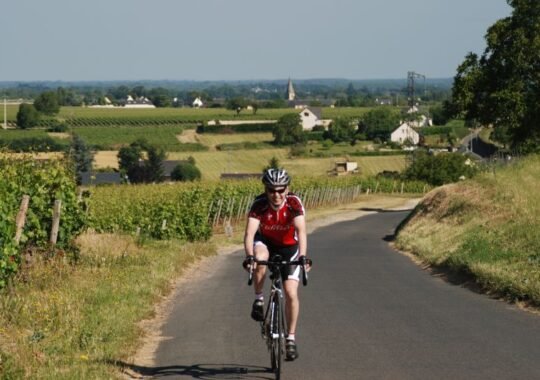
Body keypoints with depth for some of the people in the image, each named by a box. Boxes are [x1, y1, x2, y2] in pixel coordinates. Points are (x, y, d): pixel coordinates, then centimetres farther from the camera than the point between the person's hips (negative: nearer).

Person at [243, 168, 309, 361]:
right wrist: (249, 256, -54)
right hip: (266, 243, 0)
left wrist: (302, 256, -53)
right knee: (260, 258, -37)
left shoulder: (294, 203, -27)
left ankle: (291, 338, 4)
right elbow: (250, 232, -37)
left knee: (291, 293, -11)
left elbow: (301, 231, -38)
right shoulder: (259, 204, -27)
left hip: (289, 247, 0)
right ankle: (259, 300, -15)